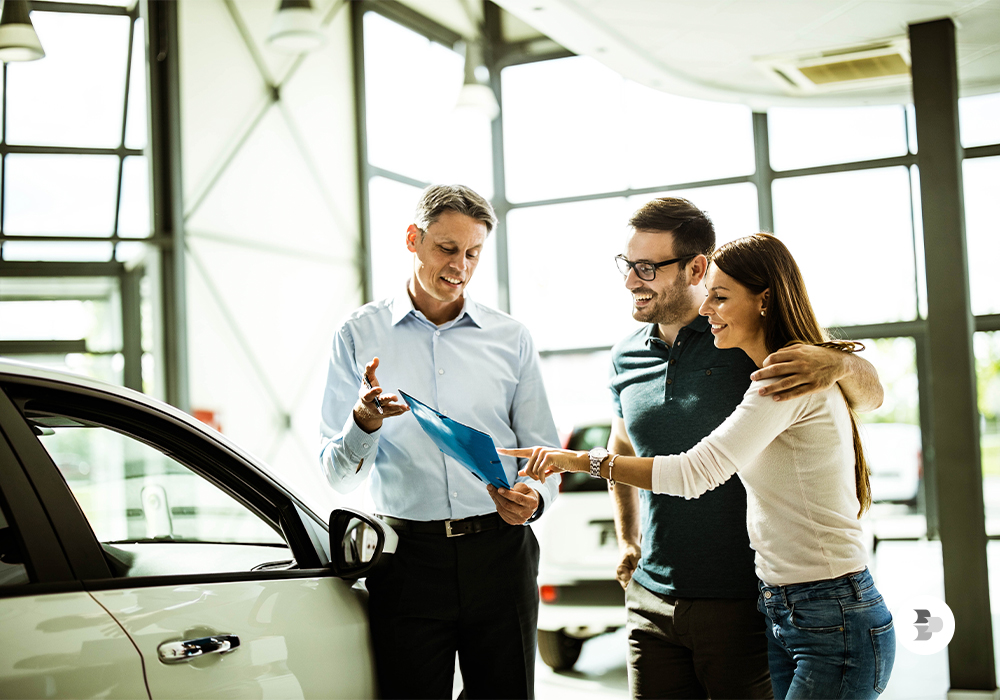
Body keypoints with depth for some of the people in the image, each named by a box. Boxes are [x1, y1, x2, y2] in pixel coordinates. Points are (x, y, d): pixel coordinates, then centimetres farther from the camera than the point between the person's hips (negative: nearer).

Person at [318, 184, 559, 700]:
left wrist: (534, 497, -11)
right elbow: (338, 475, 3)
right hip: (408, 558, -1)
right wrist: (365, 422, -18)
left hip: (499, 552, 2)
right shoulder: (360, 336, 5)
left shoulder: (510, 339, 10)